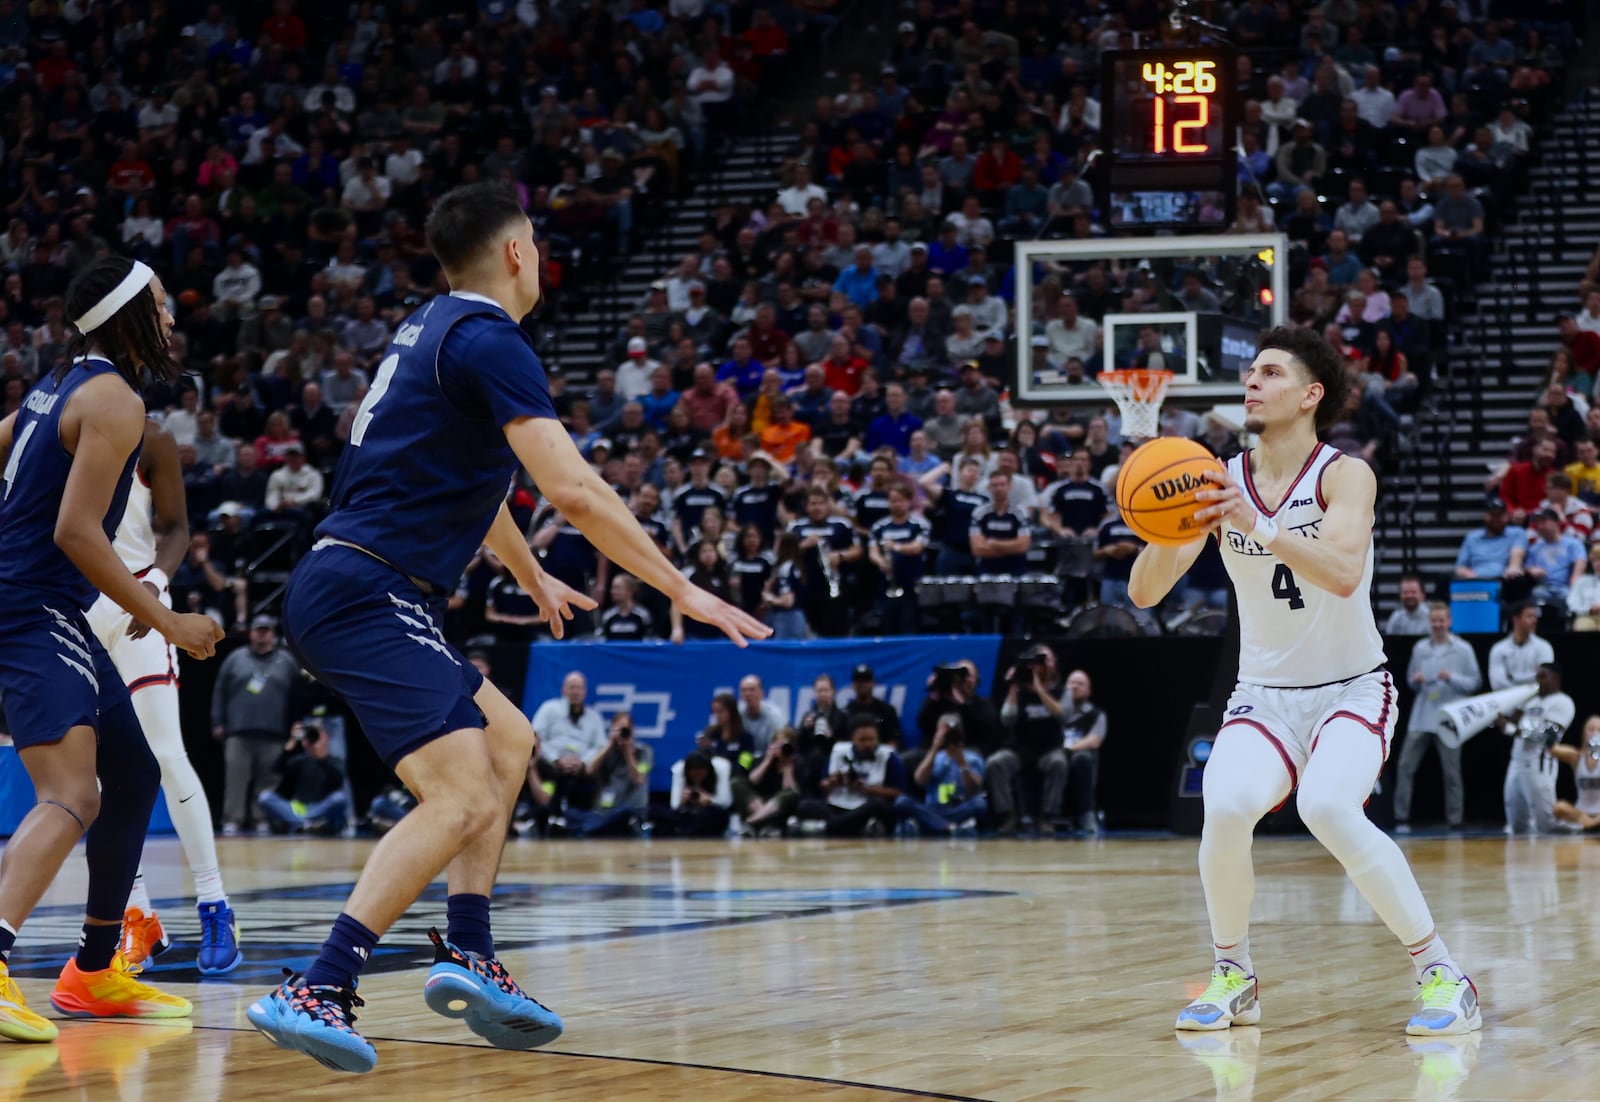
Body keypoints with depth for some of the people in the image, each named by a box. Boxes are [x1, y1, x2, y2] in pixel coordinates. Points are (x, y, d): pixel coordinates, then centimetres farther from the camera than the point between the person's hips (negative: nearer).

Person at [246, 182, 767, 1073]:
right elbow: (574, 490, -19)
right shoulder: (489, 341, -10)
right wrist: (683, 590, -13)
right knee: (464, 798, -20)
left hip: (355, 591, 11)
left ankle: (469, 957, 14)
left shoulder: (436, 332, 20)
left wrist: (534, 580, 48)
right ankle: (317, 993, -27)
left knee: (509, 740, 22)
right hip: (369, 594, -11)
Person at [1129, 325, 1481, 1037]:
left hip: (1352, 688, -3)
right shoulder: (1221, 484, -1)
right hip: (1264, 694, 3)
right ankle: (1233, 977, -2)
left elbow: (1344, 573, -31)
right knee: (1226, 808, -26)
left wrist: (1258, 525, -42)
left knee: (1328, 806, -31)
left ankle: (1441, 973, -17)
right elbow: (1144, 593, -6)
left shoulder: (1344, 476, -12)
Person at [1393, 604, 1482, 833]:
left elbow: (1475, 682, -1)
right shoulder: (1420, 648, 9)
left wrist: (1452, 678, -16)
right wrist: (1415, 681, -7)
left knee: (1452, 773, 1)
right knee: (1406, 767, -3)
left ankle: (1455, 822, 8)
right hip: (1420, 719, 3)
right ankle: (1401, 818, 2)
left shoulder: (1463, 649, 0)